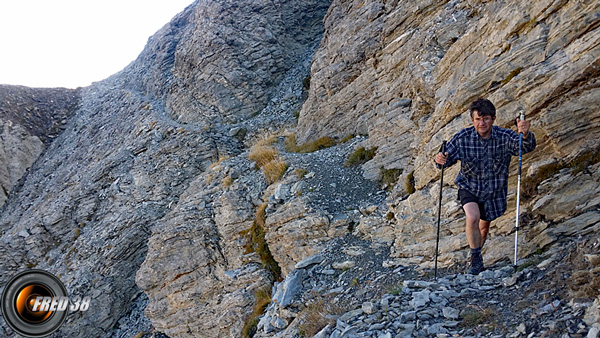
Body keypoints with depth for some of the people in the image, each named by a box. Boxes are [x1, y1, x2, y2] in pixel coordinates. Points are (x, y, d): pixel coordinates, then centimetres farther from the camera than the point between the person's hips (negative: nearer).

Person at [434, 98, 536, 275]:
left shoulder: (504, 137, -21)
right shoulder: (462, 138, -20)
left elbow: (526, 147, -34)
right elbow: (448, 156, -14)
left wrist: (525, 134, -57)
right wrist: (441, 160, -39)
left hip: (494, 191, 2)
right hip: (469, 187, -2)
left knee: (484, 226, 20)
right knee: (472, 217, -28)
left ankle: (475, 256, 49)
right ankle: (476, 258, -6)